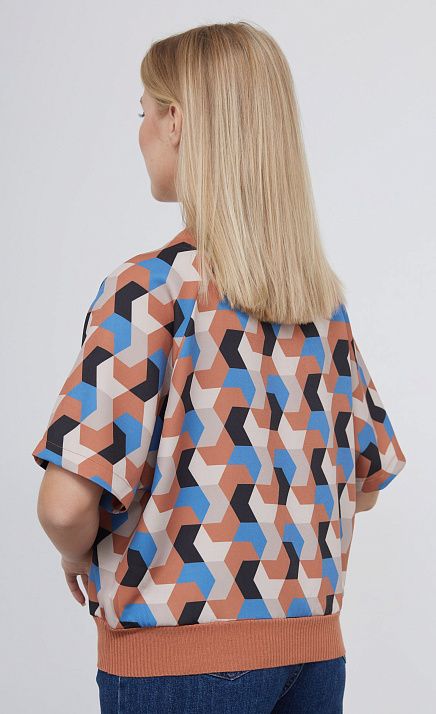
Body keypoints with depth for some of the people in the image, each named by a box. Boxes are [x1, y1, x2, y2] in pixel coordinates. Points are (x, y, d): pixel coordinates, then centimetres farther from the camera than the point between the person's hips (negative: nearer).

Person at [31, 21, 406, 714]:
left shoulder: (152, 287, -15)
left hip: (180, 657, -6)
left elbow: (67, 504, -22)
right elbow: (368, 477, 12)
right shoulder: (324, 297, 4)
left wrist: (80, 556, -2)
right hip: (314, 648, 6)